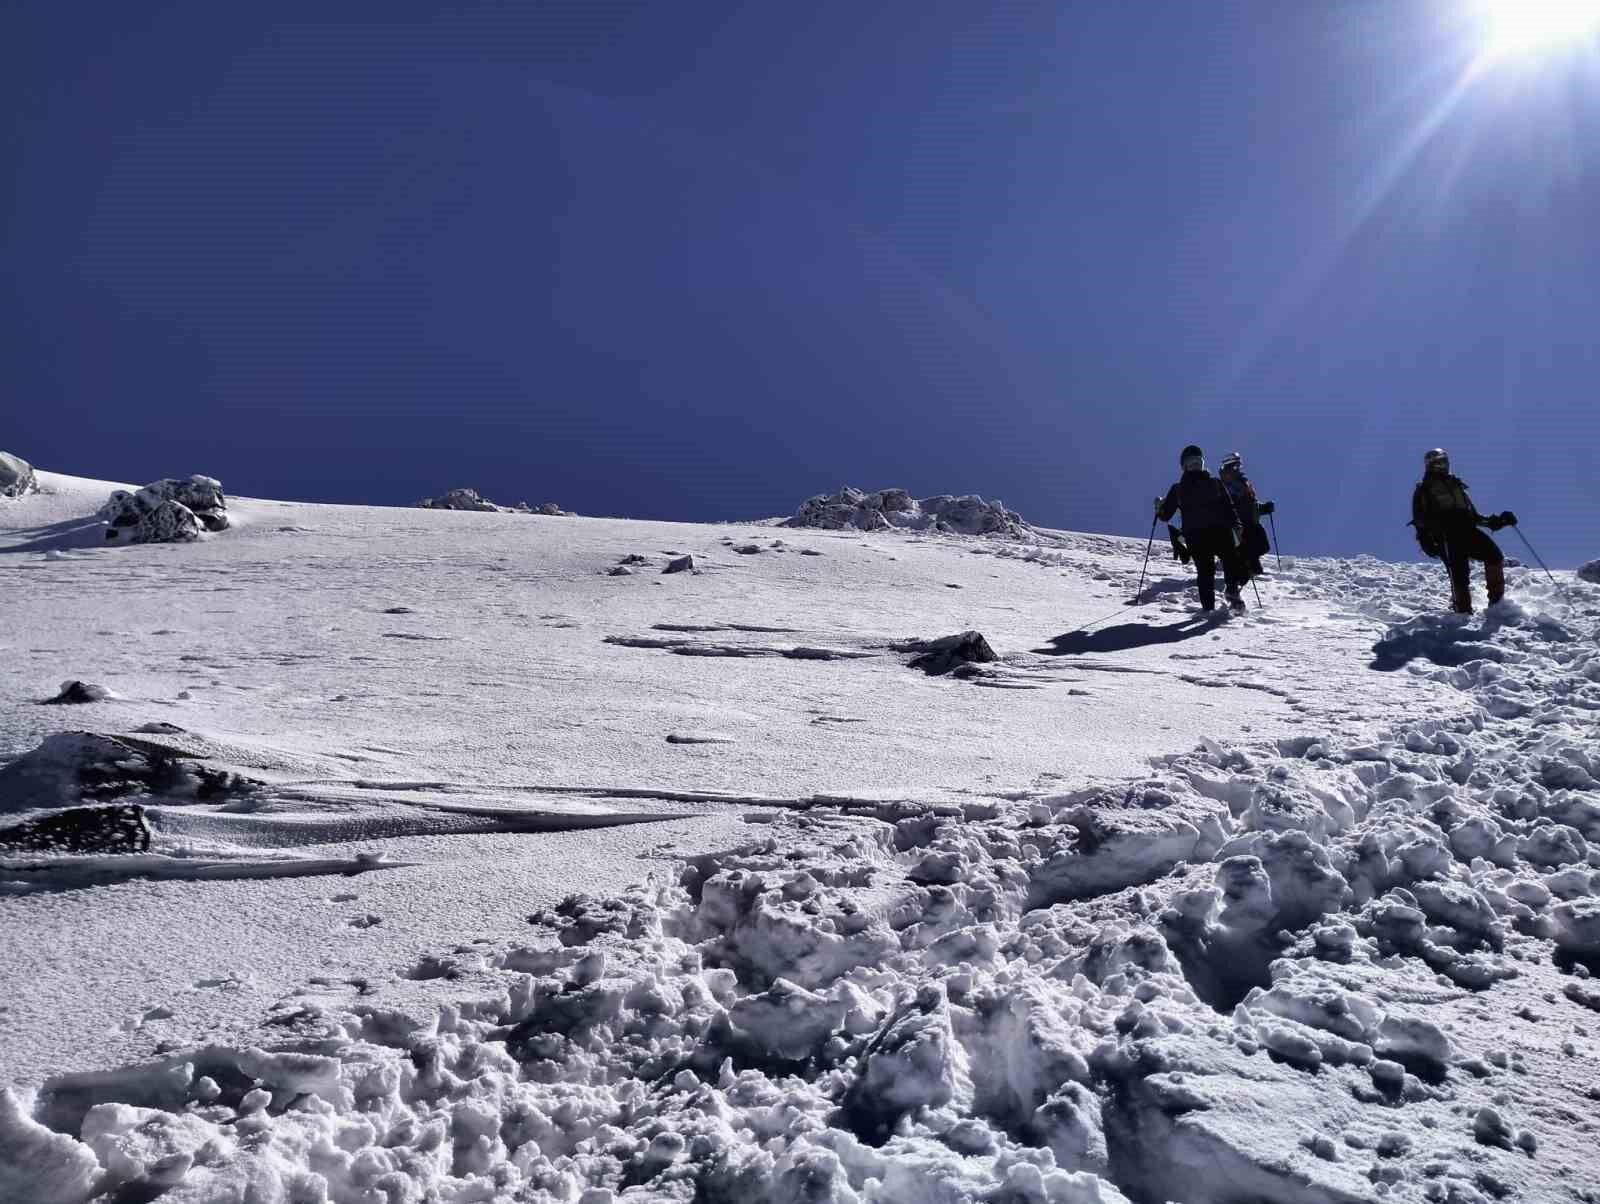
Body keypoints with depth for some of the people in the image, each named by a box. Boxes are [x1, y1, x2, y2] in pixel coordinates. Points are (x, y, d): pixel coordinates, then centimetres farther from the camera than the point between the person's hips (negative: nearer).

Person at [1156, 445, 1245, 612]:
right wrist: (1236, 526, 3)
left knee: (1204, 570, 8)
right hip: (1220, 532, -1)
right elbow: (1230, 508, -1)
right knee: (1231, 560, 14)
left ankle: (1208, 606, -3)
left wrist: (1159, 507, 27)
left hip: (1194, 536, 1)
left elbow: (1165, 516, 8)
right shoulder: (1215, 484, 5)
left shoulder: (1177, 490, 4)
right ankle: (1232, 589, -11)